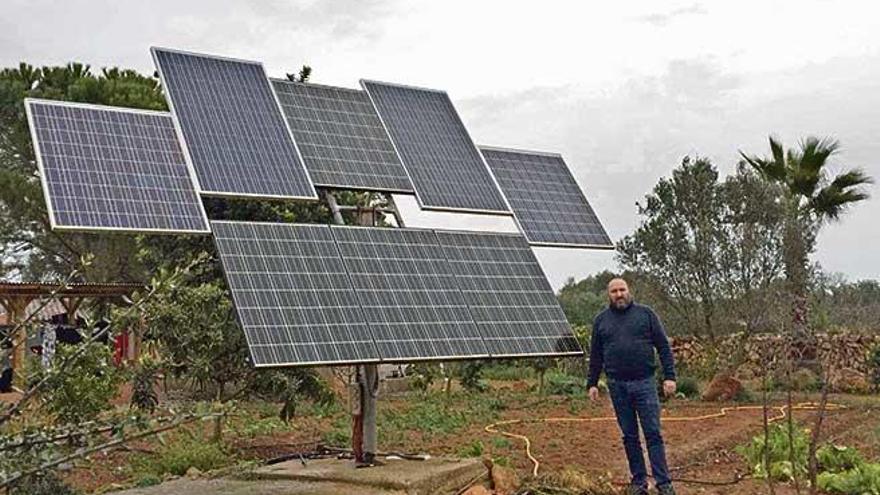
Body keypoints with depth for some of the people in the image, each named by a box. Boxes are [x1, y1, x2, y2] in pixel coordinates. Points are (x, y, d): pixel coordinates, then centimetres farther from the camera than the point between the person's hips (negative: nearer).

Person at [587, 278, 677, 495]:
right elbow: (595, 355, 15)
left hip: (644, 383, -2)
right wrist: (592, 383, 10)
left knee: (653, 434, -4)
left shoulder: (645, 314, 4)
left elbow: (663, 346, 3)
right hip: (617, 386, 2)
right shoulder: (601, 320, 10)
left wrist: (669, 376, -4)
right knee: (629, 436, 8)